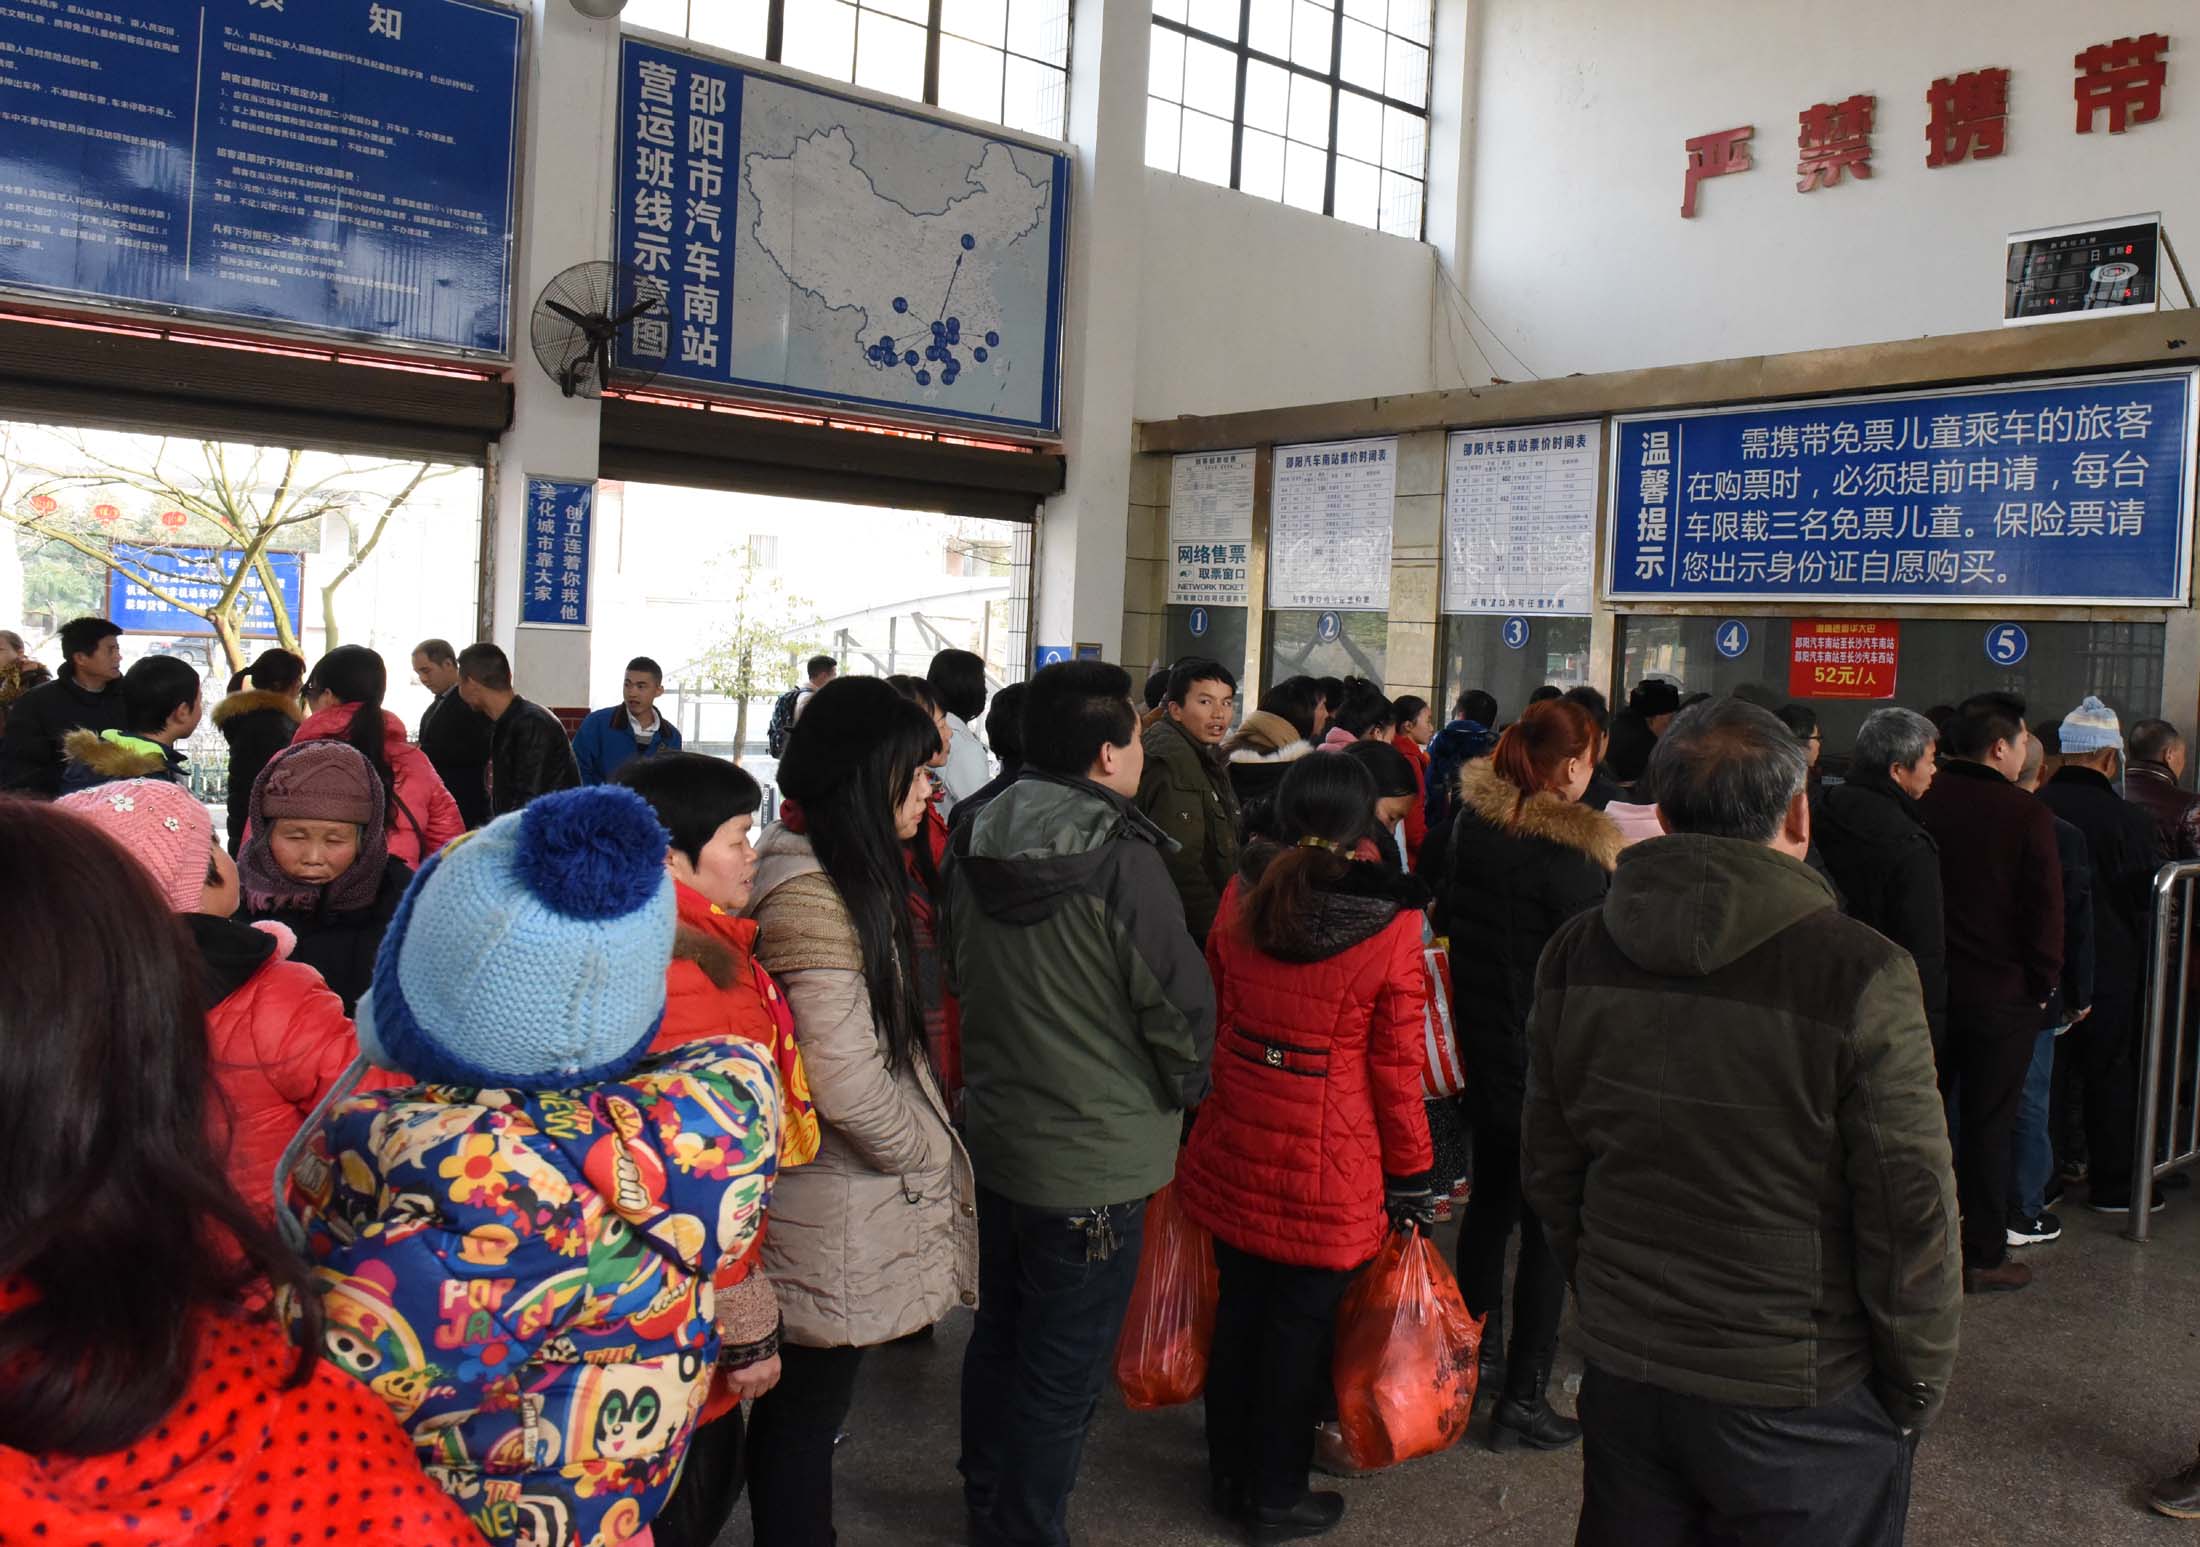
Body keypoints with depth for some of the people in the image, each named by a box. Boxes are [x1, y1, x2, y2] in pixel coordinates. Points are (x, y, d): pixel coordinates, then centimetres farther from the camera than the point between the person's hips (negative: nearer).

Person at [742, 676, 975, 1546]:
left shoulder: (834, 872, 8)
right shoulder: (813, 899, -24)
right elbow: (846, 1083, -28)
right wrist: (930, 1154, -11)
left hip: (832, 1203, 9)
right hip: (833, 1222, -9)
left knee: (799, 1408, 22)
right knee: (807, 1415, 7)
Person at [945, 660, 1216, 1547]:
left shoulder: (975, 846, -1)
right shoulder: (1121, 860, -23)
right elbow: (1181, 1006, -17)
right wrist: (1180, 1092, 3)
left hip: (994, 1134, 8)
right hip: (1095, 1157, -8)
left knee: (999, 1335, 24)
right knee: (1062, 1373, 8)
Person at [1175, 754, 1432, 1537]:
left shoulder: (1242, 895, -3)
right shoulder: (1392, 925, -15)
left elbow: (1213, 1014, 8)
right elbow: (1396, 1067, -10)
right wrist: (1409, 1172, 2)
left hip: (1237, 1147, 4)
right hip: (1329, 1164, -4)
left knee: (1240, 1308, 18)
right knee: (1301, 1325, 11)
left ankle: (1230, 1474, 36)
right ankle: (1277, 1498, 28)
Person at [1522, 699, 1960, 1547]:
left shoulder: (1576, 953, -5)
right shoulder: (1862, 976, -20)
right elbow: (1912, 1213, -15)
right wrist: (1919, 1385, 1)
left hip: (1623, 1370, 4)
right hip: (1797, 1399, -4)